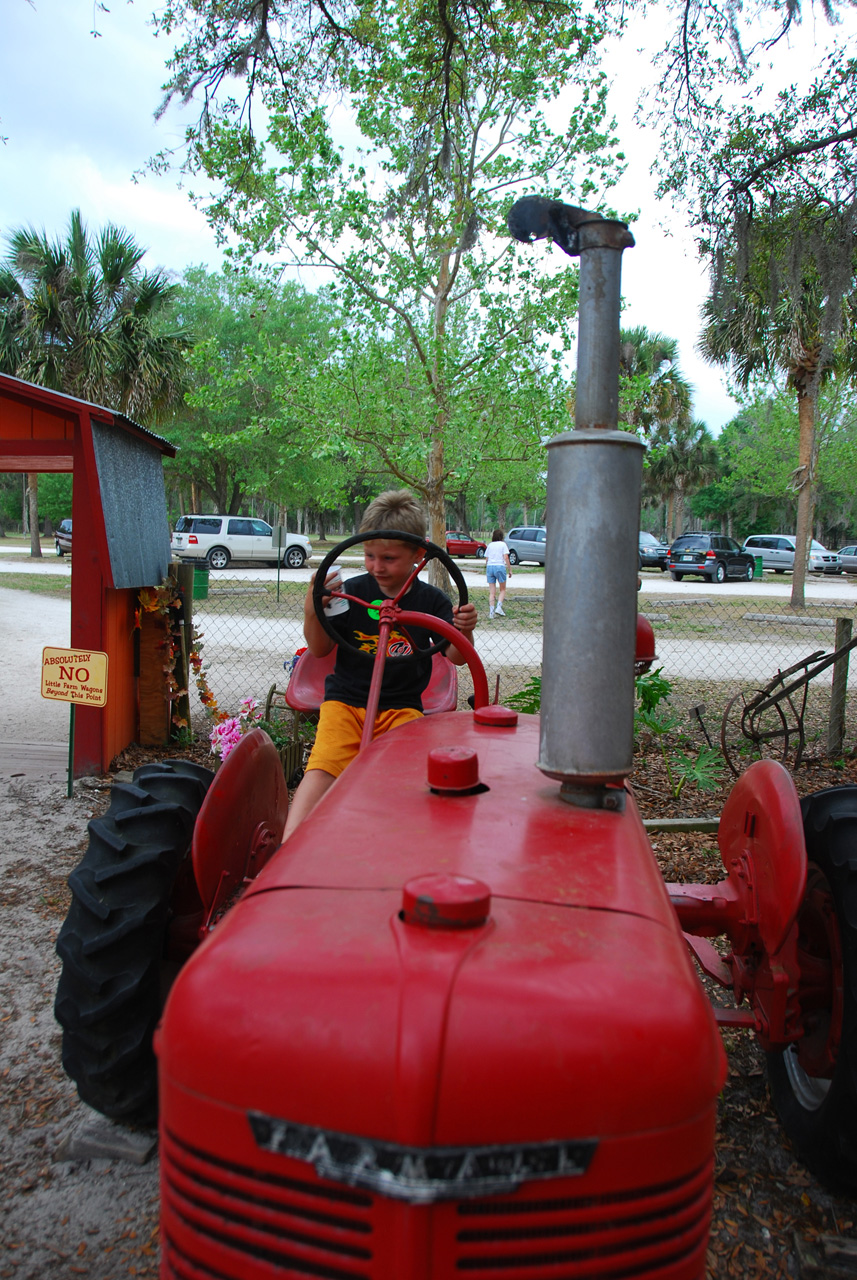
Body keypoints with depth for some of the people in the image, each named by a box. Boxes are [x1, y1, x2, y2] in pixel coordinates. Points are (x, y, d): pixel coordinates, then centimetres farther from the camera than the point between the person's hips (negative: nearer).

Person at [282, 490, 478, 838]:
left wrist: (464, 631, -19)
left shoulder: (431, 600, 4)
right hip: (345, 700, 0)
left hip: (401, 707, 1)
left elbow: (455, 656, 4)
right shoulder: (353, 592, 2)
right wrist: (312, 611, -15)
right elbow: (320, 649, 5)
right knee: (322, 769, -24)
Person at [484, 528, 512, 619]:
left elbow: (486, 559, 12)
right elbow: (506, 558, -5)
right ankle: (499, 607, -8)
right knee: (503, 590, 10)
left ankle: (491, 612, -1)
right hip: (500, 567, -3)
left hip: (490, 567, 3)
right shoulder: (503, 544, 3)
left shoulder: (489, 545, 14)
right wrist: (509, 570, -2)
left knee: (491, 591, 5)